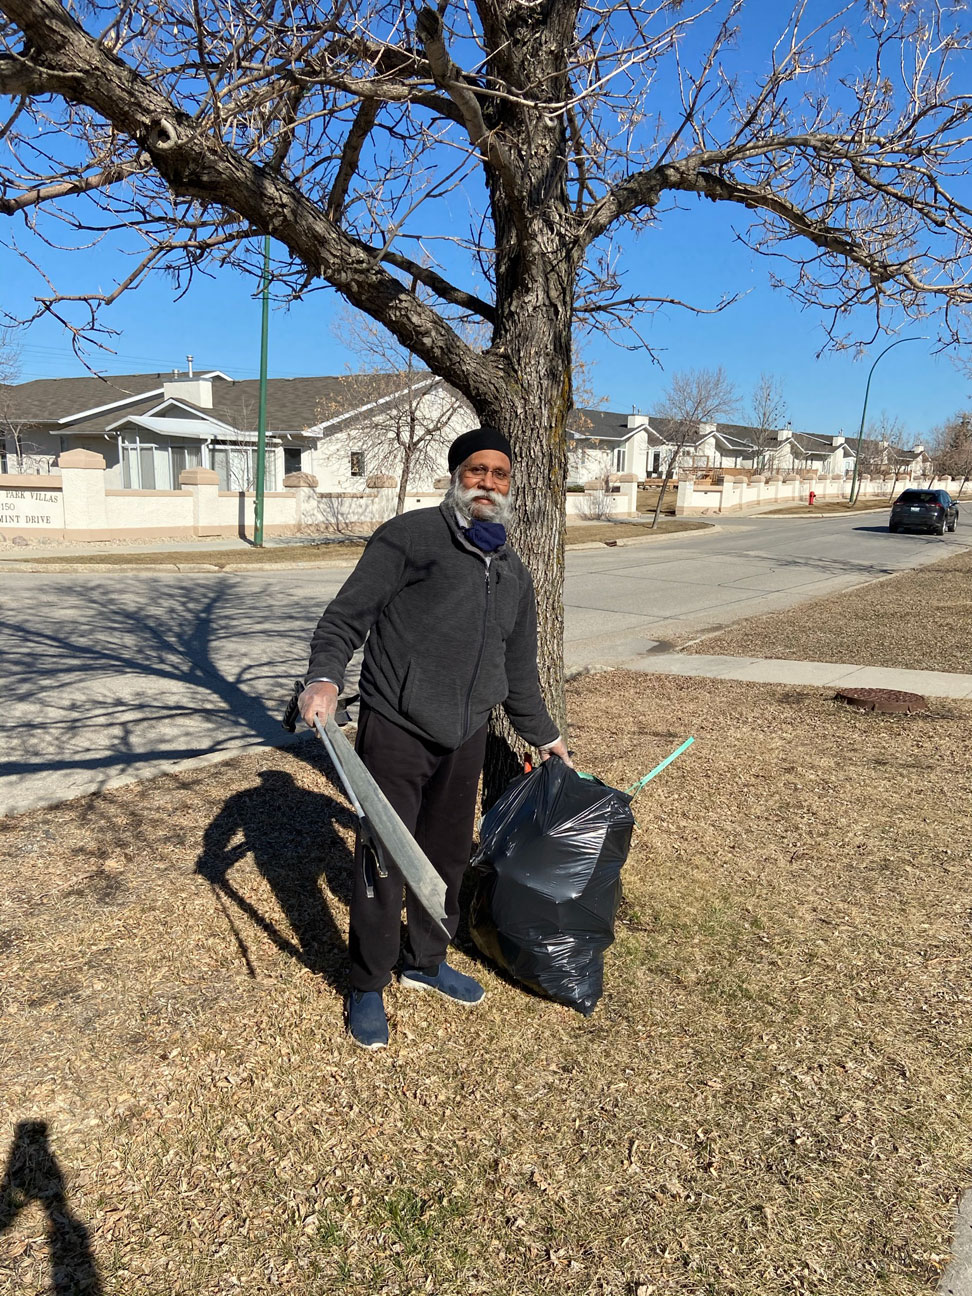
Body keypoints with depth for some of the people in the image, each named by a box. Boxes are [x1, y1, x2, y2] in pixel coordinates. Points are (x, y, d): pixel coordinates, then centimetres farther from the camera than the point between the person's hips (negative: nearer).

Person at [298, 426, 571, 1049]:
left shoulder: (514, 574, 14)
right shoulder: (410, 536, -6)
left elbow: (520, 670, 24)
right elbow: (346, 616, -9)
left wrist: (544, 736, 30)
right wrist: (326, 676, -27)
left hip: (465, 740, 6)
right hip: (396, 731, -6)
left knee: (448, 857, 17)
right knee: (383, 861, 2)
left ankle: (425, 961, 39)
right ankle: (368, 986, 22)